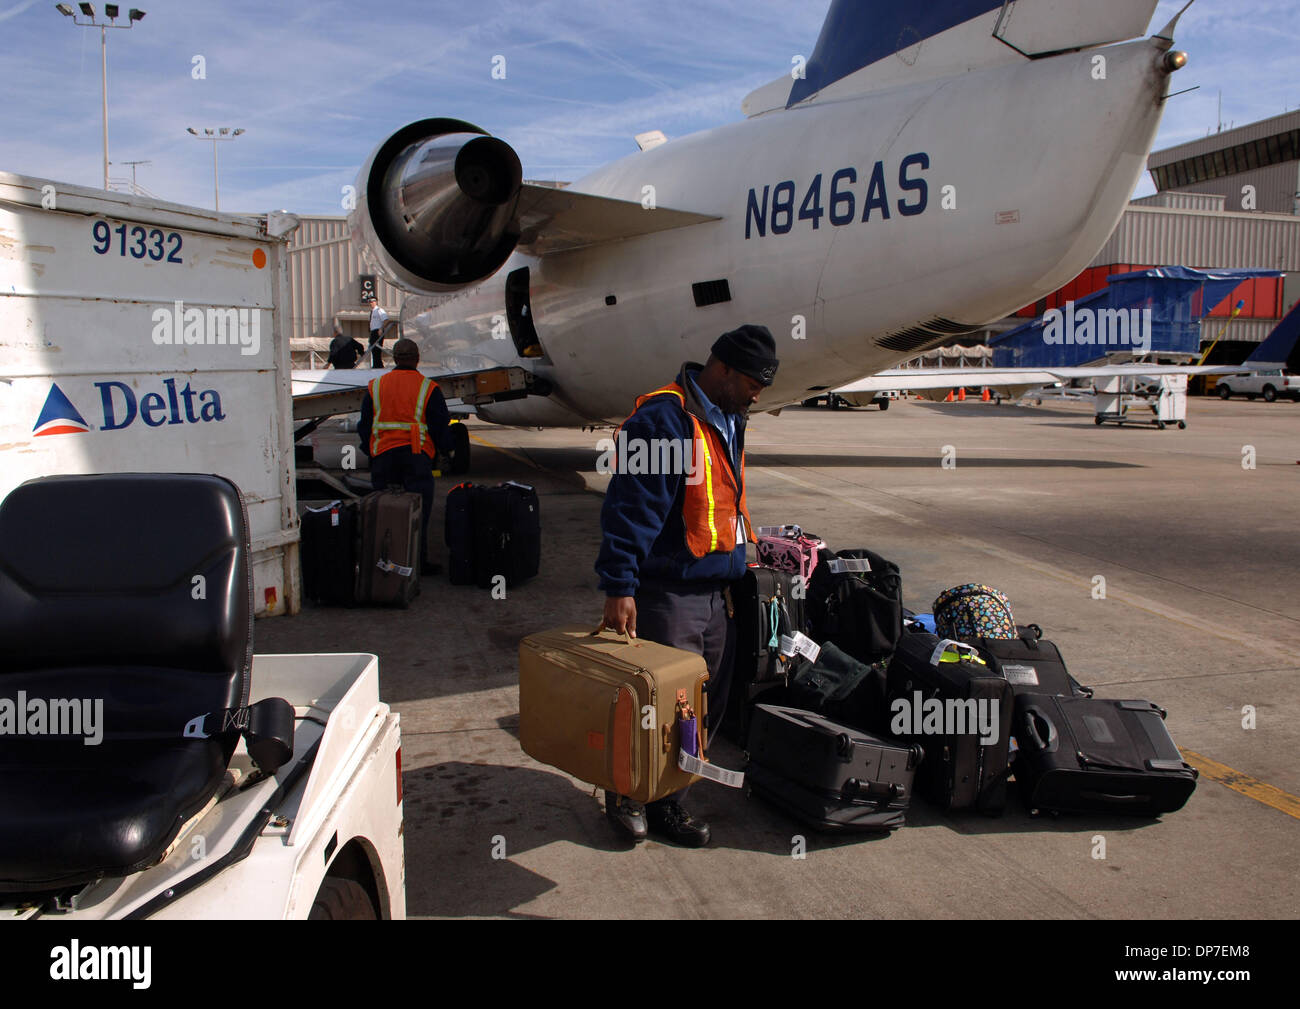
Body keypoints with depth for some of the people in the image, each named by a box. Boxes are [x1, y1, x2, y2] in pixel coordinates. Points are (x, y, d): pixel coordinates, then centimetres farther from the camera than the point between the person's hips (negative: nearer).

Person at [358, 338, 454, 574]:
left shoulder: (376, 386, 8)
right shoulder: (428, 388, -1)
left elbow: (365, 425, 12)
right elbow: (440, 425, 0)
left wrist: (368, 450, 21)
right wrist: (445, 450, 12)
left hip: (382, 454, 3)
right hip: (417, 454, -3)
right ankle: (418, 560, 1)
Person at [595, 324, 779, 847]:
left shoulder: (728, 421, 14)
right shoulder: (662, 421, -17)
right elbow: (631, 509, -21)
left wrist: (738, 563, 26)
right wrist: (620, 588, -24)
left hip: (717, 592, 9)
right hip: (669, 593, -9)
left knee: (708, 705, 11)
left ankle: (667, 800, 25)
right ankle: (626, 794, 21)